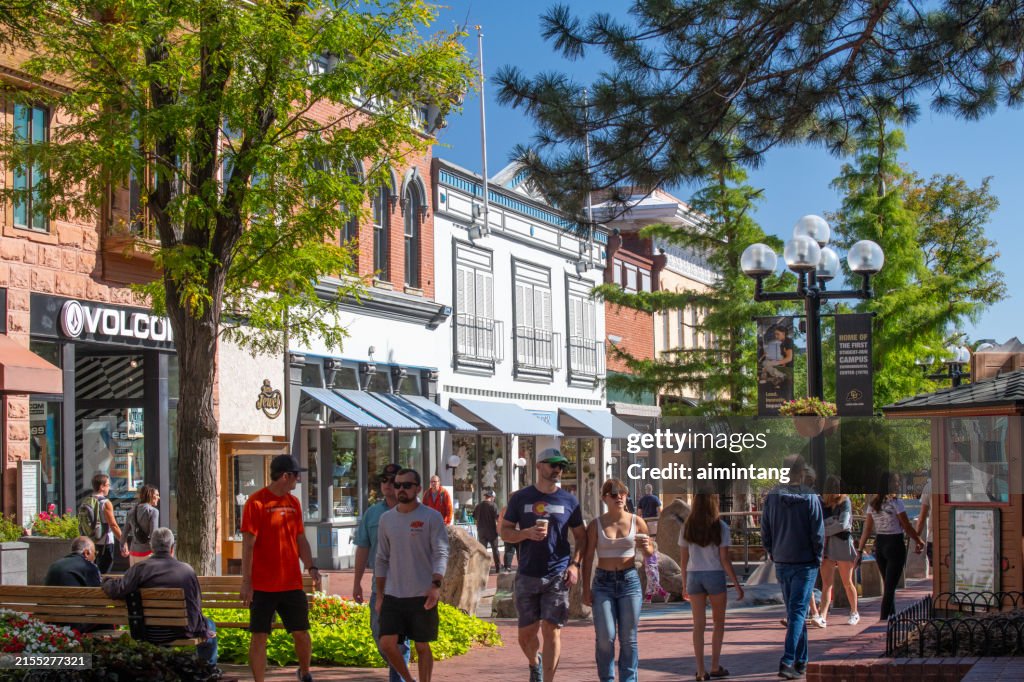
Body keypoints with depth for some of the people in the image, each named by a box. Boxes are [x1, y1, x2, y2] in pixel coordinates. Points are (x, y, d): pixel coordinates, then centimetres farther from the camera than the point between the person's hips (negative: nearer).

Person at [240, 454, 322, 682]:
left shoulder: (293, 503, 10)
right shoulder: (256, 502, -9)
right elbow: (248, 544, -11)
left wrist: (311, 567, 0)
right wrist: (246, 581, -14)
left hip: (292, 584, 5)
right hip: (263, 585, -5)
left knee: (301, 633, 8)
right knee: (259, 636, -1)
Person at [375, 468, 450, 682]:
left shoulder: (432, 518, -4)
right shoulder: (386, 519, 9)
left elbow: (441, 554, -11)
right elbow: (382, 559, 14)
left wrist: (436, 585, -25)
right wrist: (380, 596, 11)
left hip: (422, 596, -4)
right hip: (393, 596, 4)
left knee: (422, 647, 5)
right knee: (387, 643, -5)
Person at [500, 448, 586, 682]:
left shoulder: (569, 501, 5)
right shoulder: (520, 498, 4)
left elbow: (581, 537, 10)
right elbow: (505, 532, 6)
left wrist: (575, 564, -5)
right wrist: (528, 533, -14)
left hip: (558, 576, -1)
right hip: (527, 575, 1)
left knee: (551, 630, -6)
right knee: (526, 633, 7)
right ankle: (535, 663, 38)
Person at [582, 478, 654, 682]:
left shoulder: (636, 522, 3)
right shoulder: (596, 525, 1)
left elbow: (649, 554, 13)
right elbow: (588, 558, 3)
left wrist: (646, 547, -11)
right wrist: (586, 589, -2)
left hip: (630, 581, 1)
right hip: (603, 583, -1)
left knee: (628, 638, 3)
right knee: (605, 637, -8)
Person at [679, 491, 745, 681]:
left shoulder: (687, 528, 1)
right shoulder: (720, 527, -8)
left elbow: (683, 560, 3)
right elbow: (725, 560, -9)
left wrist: (685, 585, 13)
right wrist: (737, 585, -2)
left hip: (694, 576, 2)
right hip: (715, 576, -2)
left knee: (698, 624, 6)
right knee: (718, 622, 14)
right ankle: (715, 666, 12)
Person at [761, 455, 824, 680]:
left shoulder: (772, 497, -1)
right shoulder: (810, 498, -12)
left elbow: (764, 532, 3)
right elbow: (818, 534, -10)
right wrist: (817, 558, 4)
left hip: (781, 564, 4)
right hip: (805, 563, -4)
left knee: (794, 612, 16)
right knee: (798, 612, -4)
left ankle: (801, 661, 22)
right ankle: (788, 661, -15)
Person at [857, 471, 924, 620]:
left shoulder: (873, 504, 3)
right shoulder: (895, 502, -14)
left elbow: (867, 529, 3)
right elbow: (907, 527, -10)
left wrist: (860, 549, 6)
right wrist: (919, 542, 2)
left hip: (879, 545, 6)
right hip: (895, 545, -6)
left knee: (888, 585, 18)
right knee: (890, 587, -3)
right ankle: (883, 620, -7)